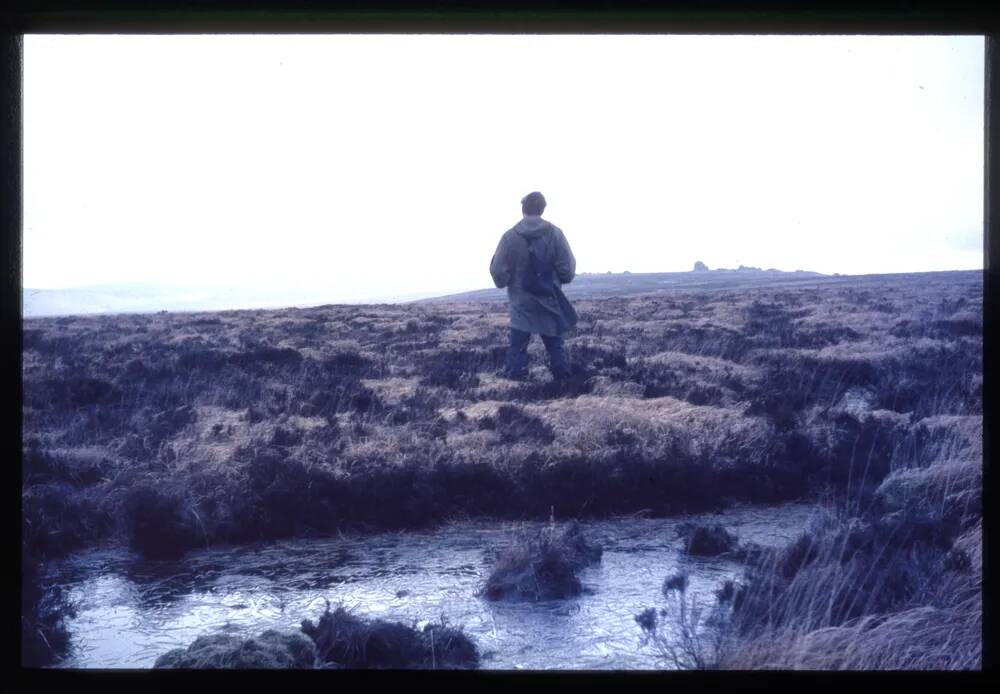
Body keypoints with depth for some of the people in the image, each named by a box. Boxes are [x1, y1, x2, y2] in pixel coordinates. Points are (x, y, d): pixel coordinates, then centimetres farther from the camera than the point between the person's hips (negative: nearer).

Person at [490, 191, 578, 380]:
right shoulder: (555, 233, -8)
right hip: (550, 300, 1)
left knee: (518, 344, 7)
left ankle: (512, 374, 6)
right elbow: (568, 267, -6)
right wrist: (562, 279, 16)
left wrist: (503, 282, 17)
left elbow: (498, 271, -6)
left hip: (522, 302, -1)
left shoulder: (510, 236, -11)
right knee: (555, 343, 13)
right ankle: (562, 375, 16)